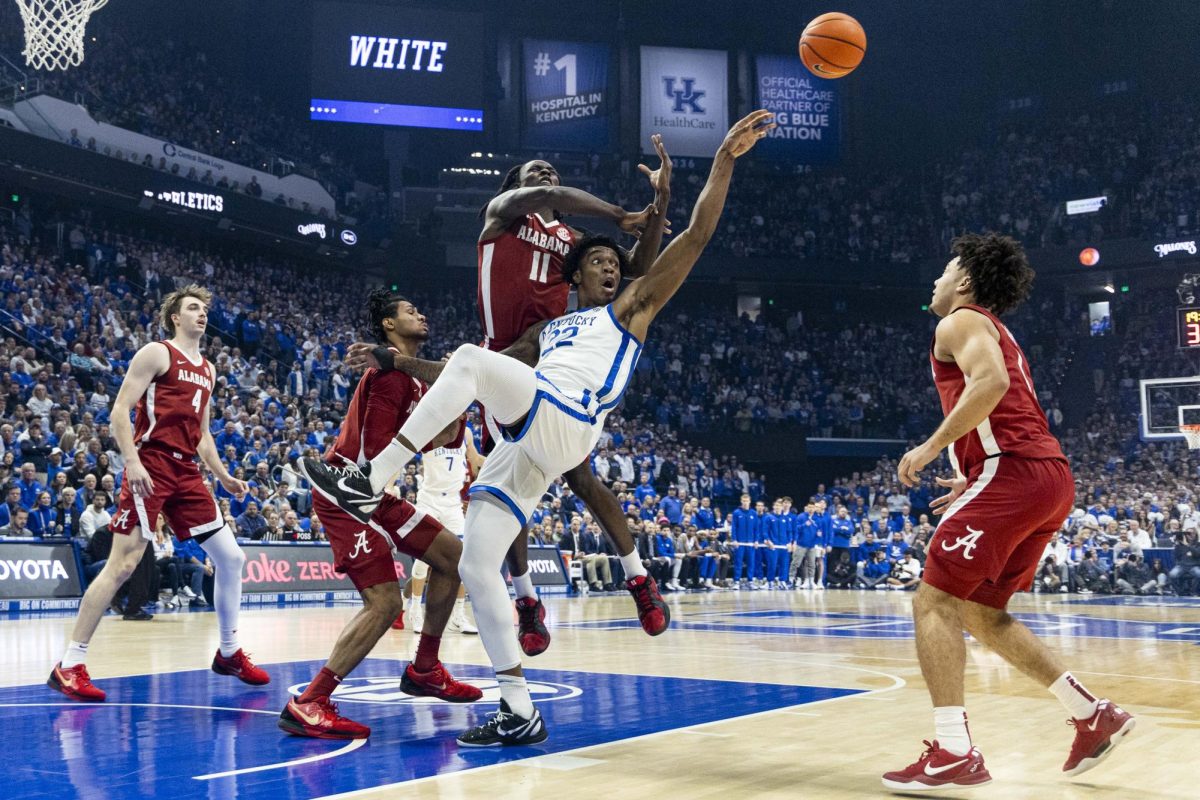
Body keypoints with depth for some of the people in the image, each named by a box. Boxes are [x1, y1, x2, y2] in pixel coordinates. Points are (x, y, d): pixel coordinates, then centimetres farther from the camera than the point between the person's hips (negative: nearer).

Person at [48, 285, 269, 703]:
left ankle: (229, 652, 19)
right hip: (151, 467, -8)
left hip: (187, 472, 8)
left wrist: (223, 476, 17)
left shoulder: (207, 370, 20)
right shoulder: (156, 353, -2)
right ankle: (69, 665, -5)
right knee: (123, 564, -12)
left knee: (231, 557, 5)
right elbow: (120, 410, -9)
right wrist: (132, 461, -21)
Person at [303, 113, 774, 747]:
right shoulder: (547, 330, 35)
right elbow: (472, 381, 33)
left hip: (565, 426, -7)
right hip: (523, 446, 7)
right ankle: (520, 713, 2)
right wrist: (396, 361, 27)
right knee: (476, 568, -2)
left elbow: (696, 236, 10)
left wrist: (724, 159, 3)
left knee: (471, 358, -28)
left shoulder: (632, 307, 20)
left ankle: (372, 479, -30)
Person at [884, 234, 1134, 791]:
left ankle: (953, 754, -14)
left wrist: (932, 446, -15)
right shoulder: (996, 333, 30)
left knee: (933, 602, -7)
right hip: (1049, 476, 10)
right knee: (981, 613, 18)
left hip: (1013, 474, -9)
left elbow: (991, 382, -20)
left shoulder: (960, 322, 1)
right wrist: (974, 482, 30)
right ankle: (1094, 715, 18)